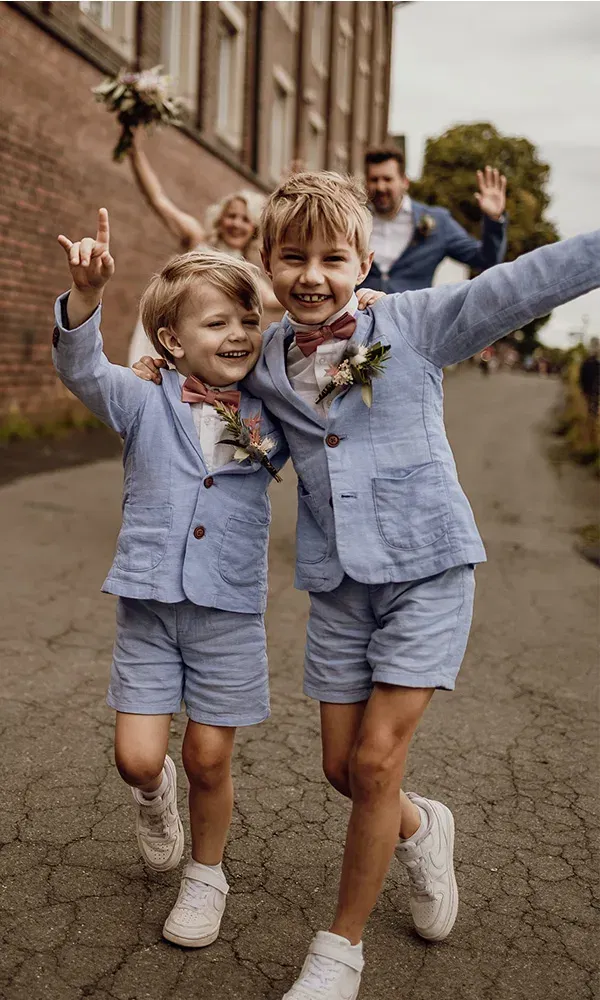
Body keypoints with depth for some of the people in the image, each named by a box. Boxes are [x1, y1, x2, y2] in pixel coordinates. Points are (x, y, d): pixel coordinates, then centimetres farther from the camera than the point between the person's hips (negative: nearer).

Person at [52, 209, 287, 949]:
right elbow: (80, 367, -17)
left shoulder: (271, 418, 2)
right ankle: (154, 796, 38)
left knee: (208, 759, 7)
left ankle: (206, 875, 34)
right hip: (148, 608, 0)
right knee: (138, 759, -1)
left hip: (229, 612, 1)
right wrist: (88, 290, -37)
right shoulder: (144, 404, -3)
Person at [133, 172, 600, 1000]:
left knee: (377, 759, -7)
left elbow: (523, 284, -11)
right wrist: (171, 374, 4)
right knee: (342, 768, 9)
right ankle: (420, 828, 45)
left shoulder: (414, 325, -6)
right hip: (338, 583, 4)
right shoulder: (263, 364, 5)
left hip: (427, 567, -4)